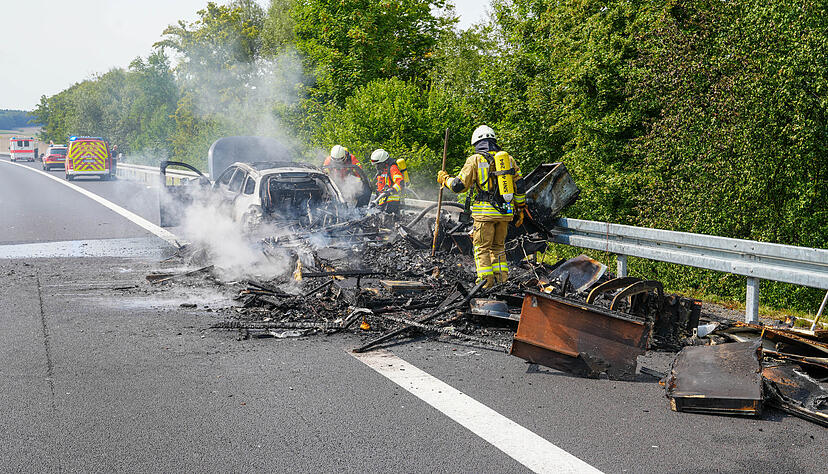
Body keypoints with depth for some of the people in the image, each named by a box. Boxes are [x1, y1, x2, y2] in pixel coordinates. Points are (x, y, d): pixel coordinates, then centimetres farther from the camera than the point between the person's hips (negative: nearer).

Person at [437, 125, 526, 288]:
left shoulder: (475, 160, -2)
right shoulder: (509, 159, 11)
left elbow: (459, 186, -1)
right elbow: (519, 186, 12)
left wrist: (445, 179, 18)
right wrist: (520, 209, 20)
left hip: (485, 212, -4)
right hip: (505, 212, 5)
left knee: (482, 247, 3)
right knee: (499, 246, 16)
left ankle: (486, 282, -1)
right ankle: (502, 279, 13)